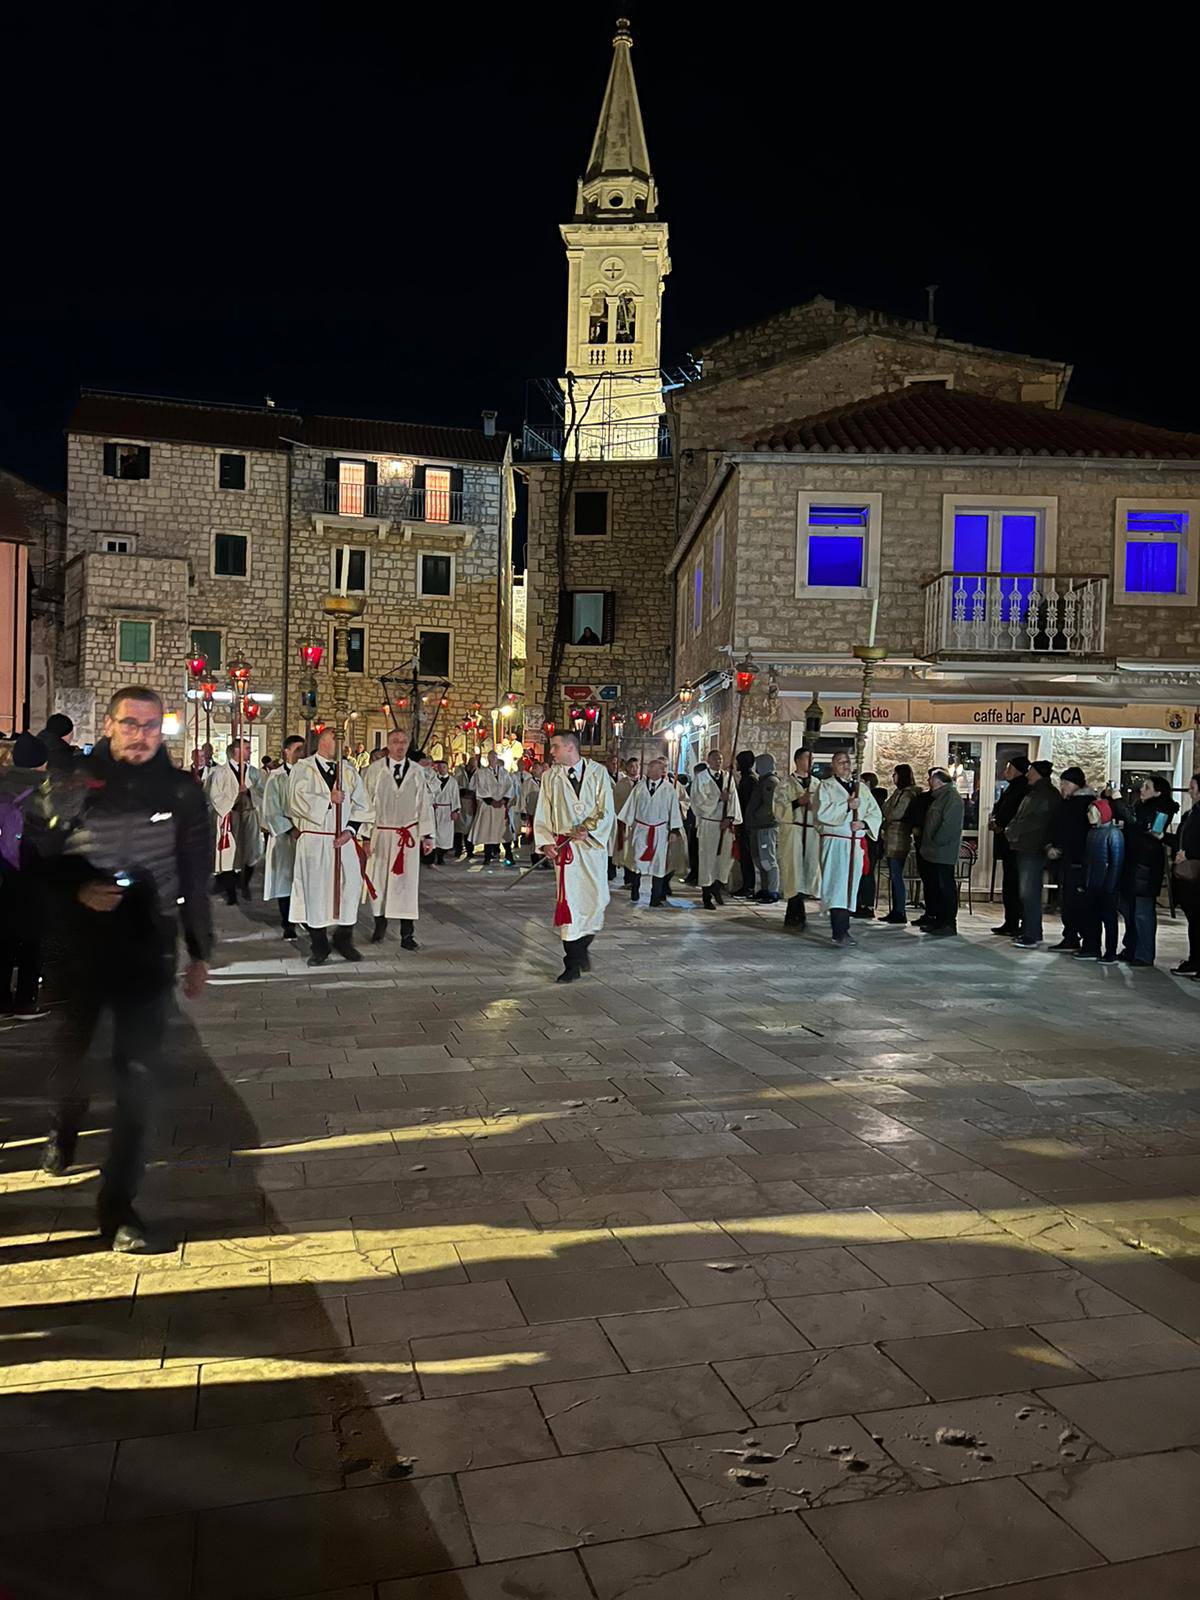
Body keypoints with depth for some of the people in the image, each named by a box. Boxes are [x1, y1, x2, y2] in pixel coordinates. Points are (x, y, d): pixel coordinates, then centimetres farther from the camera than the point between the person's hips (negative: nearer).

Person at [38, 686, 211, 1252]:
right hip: (78, 947, 2)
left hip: (148, 952, -1)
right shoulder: (75, 786, -2)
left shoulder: (181, 792, -1)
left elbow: (196, 879, 4)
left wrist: (200, 952, 6)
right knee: (69, 1050, 21)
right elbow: (41, 862, 3)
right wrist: (77, 891, -17)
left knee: (138, 1075, -4)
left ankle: (118, 1201, 7)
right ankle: (67, 1125, 55)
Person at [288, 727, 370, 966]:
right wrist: (328, 799, -12)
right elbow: (297, 799, -13)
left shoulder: (349, 770, 11)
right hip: (314, 841, -3)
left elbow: (360, 804, 7)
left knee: (350, 887, 0)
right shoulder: (304, 768, 1)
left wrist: (350, 831, -5)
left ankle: (343, 940, 17)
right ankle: (319, 947, 11)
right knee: (316, 889, 0)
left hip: (343, 840, 3)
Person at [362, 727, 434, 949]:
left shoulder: (417, 772, 2)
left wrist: (427, 835, 1)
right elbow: (367, 804, -1)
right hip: (380, 834, 0)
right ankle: (380, 925, 31)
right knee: (379, 880, 12)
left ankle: (407, 935, 6)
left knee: (407, 884, 1)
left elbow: (424, 804, 4)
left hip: (409, 836, 0)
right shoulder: (375, 770, -2)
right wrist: (365, 836, -4)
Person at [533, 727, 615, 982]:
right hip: (564, 847, 0)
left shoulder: (597, 772, 1)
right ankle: (573, 966, 3)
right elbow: (542, 815, 6)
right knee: (568, 902, -4)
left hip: (593, 845, 0)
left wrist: (588, 829, -19)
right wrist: (546, 843, -8)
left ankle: (582, 948, 31)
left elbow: (606, 811, -3)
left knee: (596, 900, 5)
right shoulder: (550, 776, 5)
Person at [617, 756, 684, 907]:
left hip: (660, 832, -1)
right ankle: (634, 893, 22)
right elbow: (630, 807, 5)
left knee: (658, 864, 5)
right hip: (640, 829, 1)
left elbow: (674, 811, -1)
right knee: (636, 861, 5)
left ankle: (656, 898, 13)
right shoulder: (639, 786, 0)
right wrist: (624, 827, 4)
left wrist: (674, 832, -4)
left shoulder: (669, 789, -4)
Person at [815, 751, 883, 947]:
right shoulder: (826, 786, 2)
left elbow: (876, 814, 11)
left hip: (856, 844, 5)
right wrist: (847, 806, -16)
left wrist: (863, 823, -8)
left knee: (850, 887, 8)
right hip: (835, 843, -5)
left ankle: (843, 930, 15)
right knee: (837, 886, -13)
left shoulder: (862, 789, 16)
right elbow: (822, 813, -12)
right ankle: (839, 933, -16)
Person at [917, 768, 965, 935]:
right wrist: (928, 843, 16)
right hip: (934, 852, 10)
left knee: (945, 886, -6)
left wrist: (936, 842, -17)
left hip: (944, 852, -10)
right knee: (934, 886, 13)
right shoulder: (939, 795, 19)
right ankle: (938, 920, 20)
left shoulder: (951, 796, -12)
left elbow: (949, 824, -21)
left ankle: (949, 923, -2)